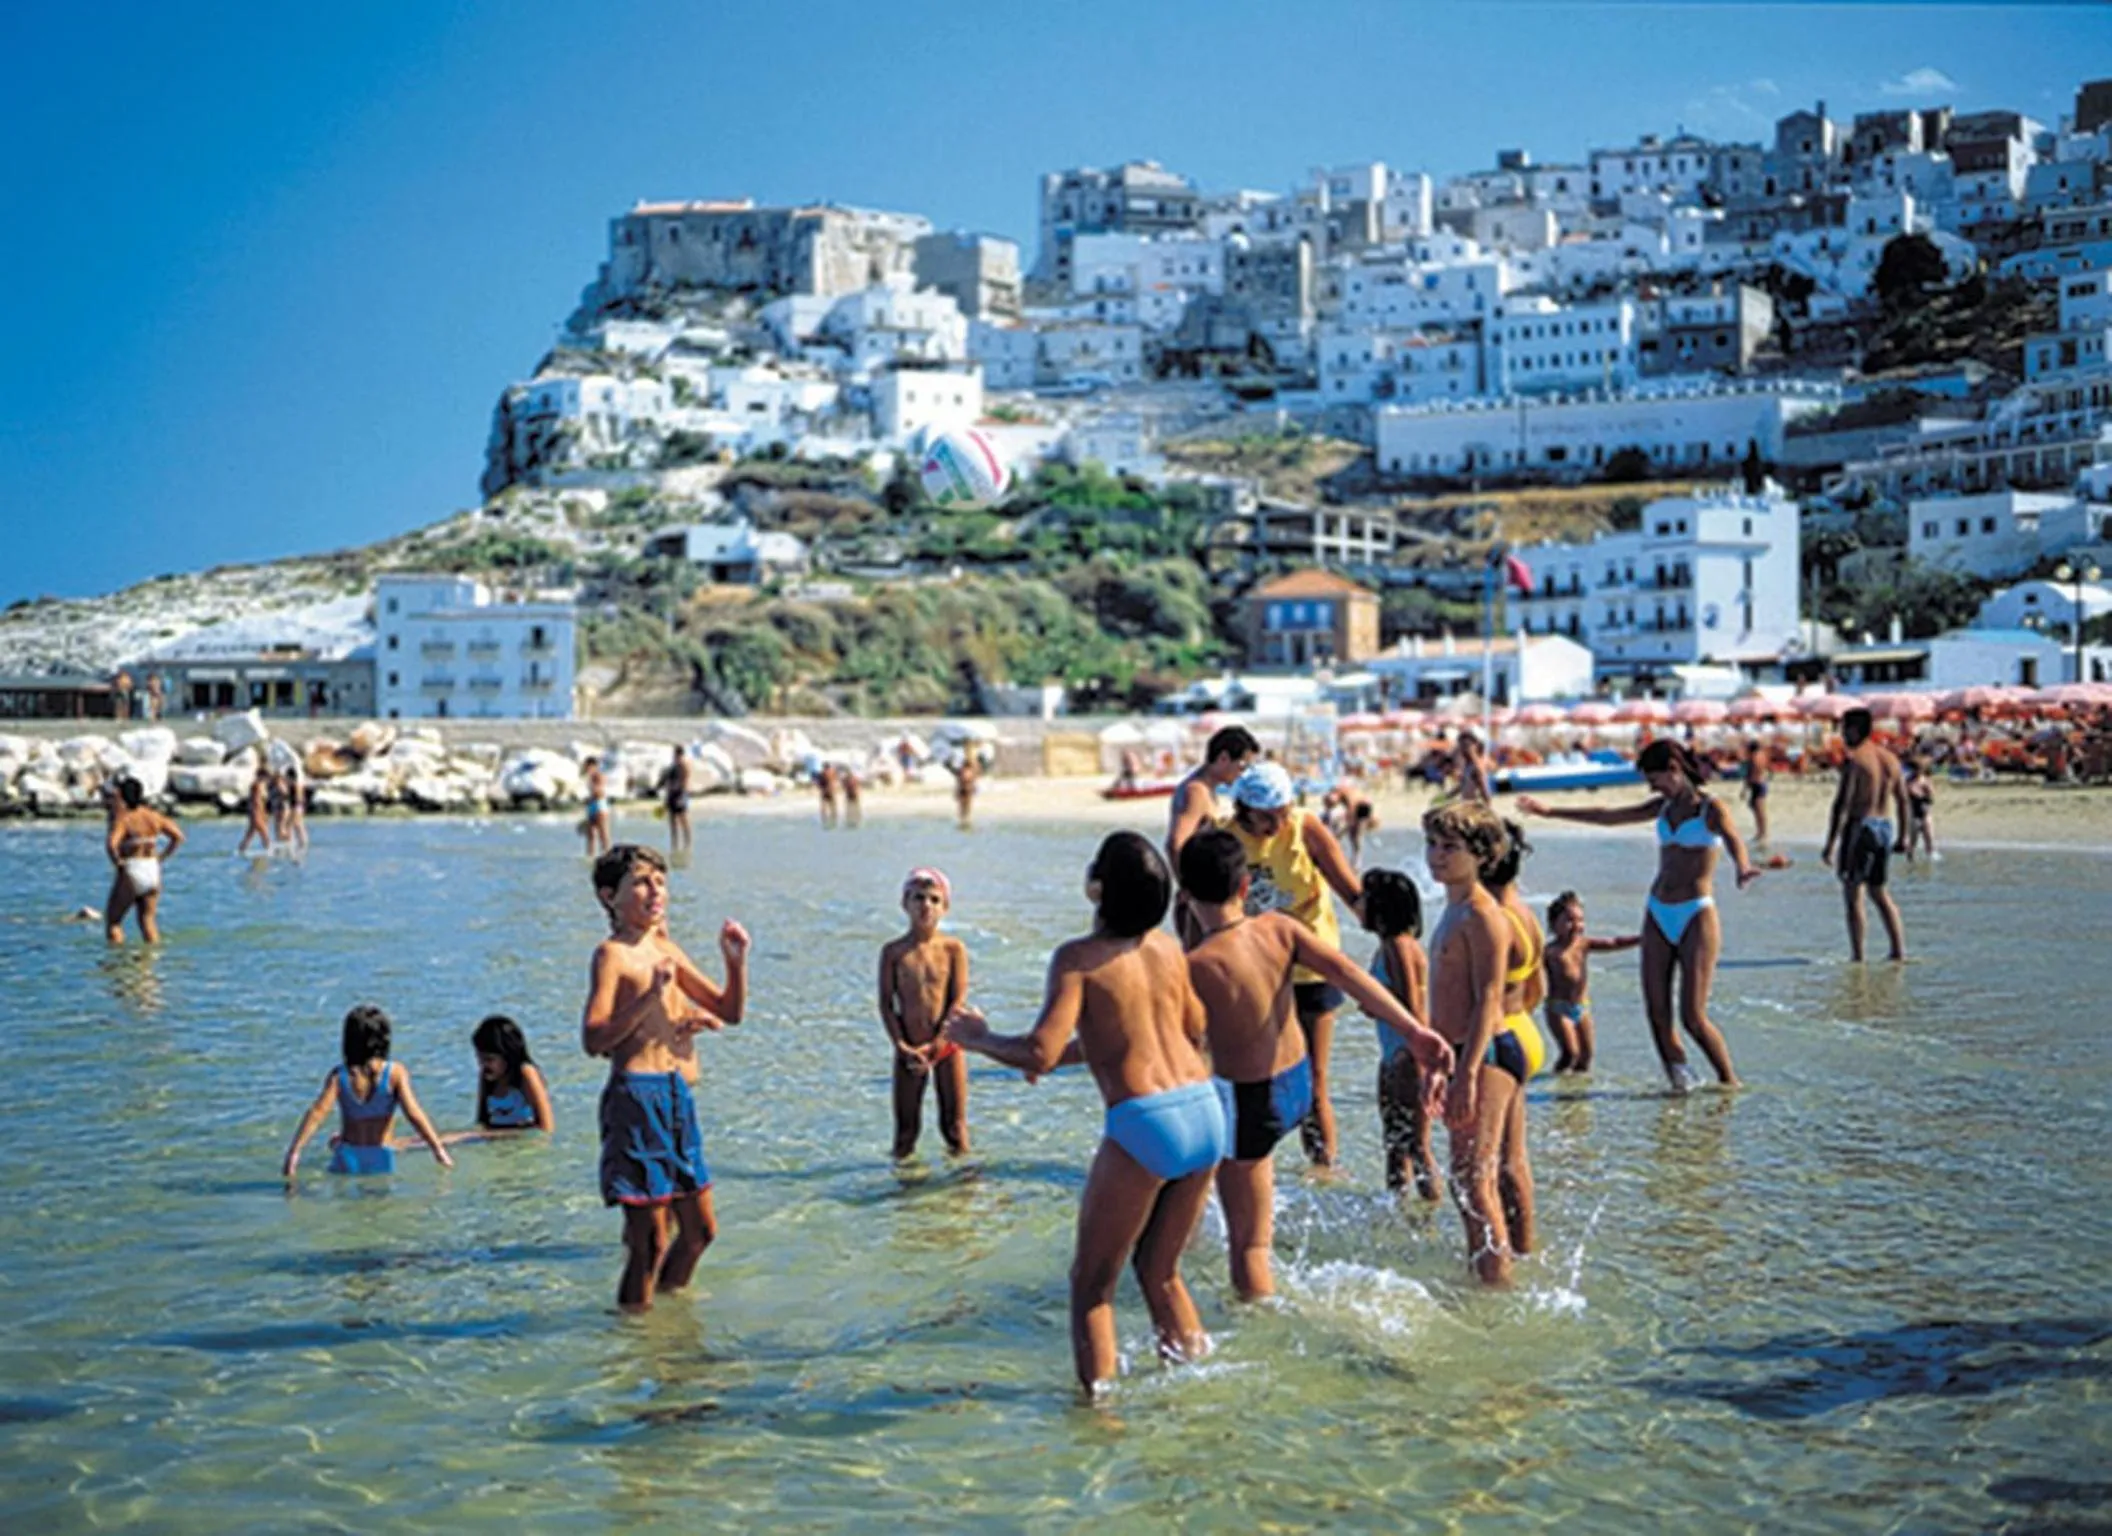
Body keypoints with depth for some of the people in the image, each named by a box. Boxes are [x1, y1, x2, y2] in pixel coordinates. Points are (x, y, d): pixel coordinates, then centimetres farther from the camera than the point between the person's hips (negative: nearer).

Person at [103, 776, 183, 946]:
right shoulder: (153, 816, 5)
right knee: (148, 920, 13)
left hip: (130, 873, -6)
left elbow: (111, 844, -30)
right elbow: (178, 836, 10)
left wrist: (117, 863, -14)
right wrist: (161, 858, 10)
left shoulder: (123, 818, -14)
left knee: (112, 919, 8)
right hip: (153, 871, 6)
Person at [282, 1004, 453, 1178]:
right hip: (382, 1160, -1)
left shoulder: (339, 1076, -3)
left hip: (346, 1161, 1)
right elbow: (413, 1113, -16)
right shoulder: (395, 1074, -5)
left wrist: (294, 1151, -19)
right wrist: (438, 1148, -18)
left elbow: (317, 1112, -14)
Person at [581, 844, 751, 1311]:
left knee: (700, 1230, 17)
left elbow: (730, 1011, 20)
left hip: (677, 1097, 8)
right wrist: (651, 997, -26)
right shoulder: (611, 954, -10)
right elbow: (593, 1040, -21)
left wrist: (736, 961, 4)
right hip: (636, 1097, -8)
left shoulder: (666, 950, 13)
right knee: (650, 1240, -6)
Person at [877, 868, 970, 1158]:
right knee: (905, 1126, 6)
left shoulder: (953, 949, -3)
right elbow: (886, 1003, -2)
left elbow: (959, 1000, -6)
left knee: (954, 1123, 6)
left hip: (947, 1045, 0)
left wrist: (935, 1046, -13)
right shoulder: (893, 951, -2)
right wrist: (902, 1046, -12)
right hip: (908, 1049, 0)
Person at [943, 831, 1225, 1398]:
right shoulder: (1167, 948, 12)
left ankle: (1098, 1396, 4)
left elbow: (1040, 1054, -16)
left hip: (1143, 1123, -6)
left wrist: (978, 1039, 4)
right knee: (1161, 1271, 24)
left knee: (1092, 1282, 8)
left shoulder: (1078, 958, -7)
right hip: (1205, 1112, 6)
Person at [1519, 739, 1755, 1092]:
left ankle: (1729, 1081, 7)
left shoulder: (1710, 808, -6)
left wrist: (1742, 869, -49)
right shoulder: (1663, 807, 13)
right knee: (1656, 1011, -1)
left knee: (1693, 1017, -10)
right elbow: (1607, 817, 19)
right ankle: (1679, 1077, 10)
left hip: (1696, 918, -6)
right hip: (1658, 917, 6)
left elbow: (1732, 839, -26)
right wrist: (1550, 811, 20)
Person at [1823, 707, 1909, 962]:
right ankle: (1899, 950, 16)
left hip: (1859, 827, -7)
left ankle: (1857, 955, -1)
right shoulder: (1890, 759, 10)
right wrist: (1902, 836, 24)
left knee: (1853, 895, 0)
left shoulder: (1853, 759, -13)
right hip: (1884, 827, 7)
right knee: (1879, 892, 19)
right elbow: (1902, 800, 15)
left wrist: (1830, 844, -17)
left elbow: (1842, 804, -18)